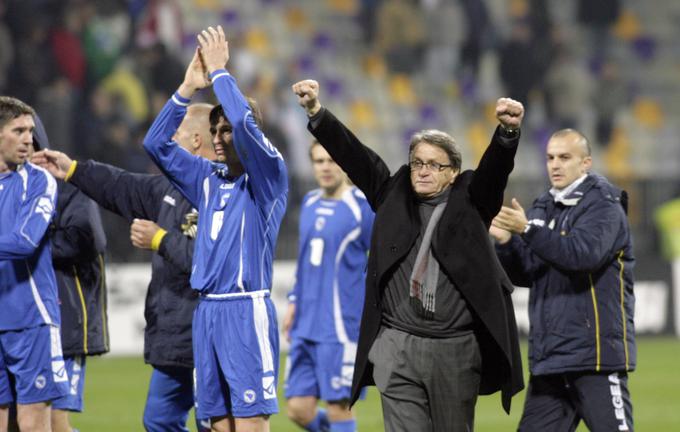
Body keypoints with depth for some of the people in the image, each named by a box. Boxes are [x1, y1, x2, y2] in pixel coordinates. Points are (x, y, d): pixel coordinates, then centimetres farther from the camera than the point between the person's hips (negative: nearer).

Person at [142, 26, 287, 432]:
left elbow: (245, 123, -18)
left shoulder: (269, 177, -3)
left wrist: (219, 72, -7)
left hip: (247, 310, -7)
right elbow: (157, 143, 13)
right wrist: (189, 87, 5)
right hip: (207, 309, 7)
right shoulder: (209, 179, 15)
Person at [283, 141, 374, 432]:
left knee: (338, 407, -4)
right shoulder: (310, 203, 14)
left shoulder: (362, 206, -6)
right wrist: (294, 300, 19)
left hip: (341, 328, -6)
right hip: (306, 328, 6)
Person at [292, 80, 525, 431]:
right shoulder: (394, 196, 11)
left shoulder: (469, 202, 5)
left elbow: (495, 168, -12)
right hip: (397, 348, 1)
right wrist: (316, 112, -7)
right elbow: (353, 156, 4)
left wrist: (508, 130, -33)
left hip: (456, 350, -1)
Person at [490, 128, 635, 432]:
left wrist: (528, 230, -30)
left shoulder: (603, 205, -5)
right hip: (548, 358, 8)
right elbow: (524, 275, 14)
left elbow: (583, 253, -24)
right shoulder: (543, 209, 17)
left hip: (597, 353, -7)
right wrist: (506, 241, -4)